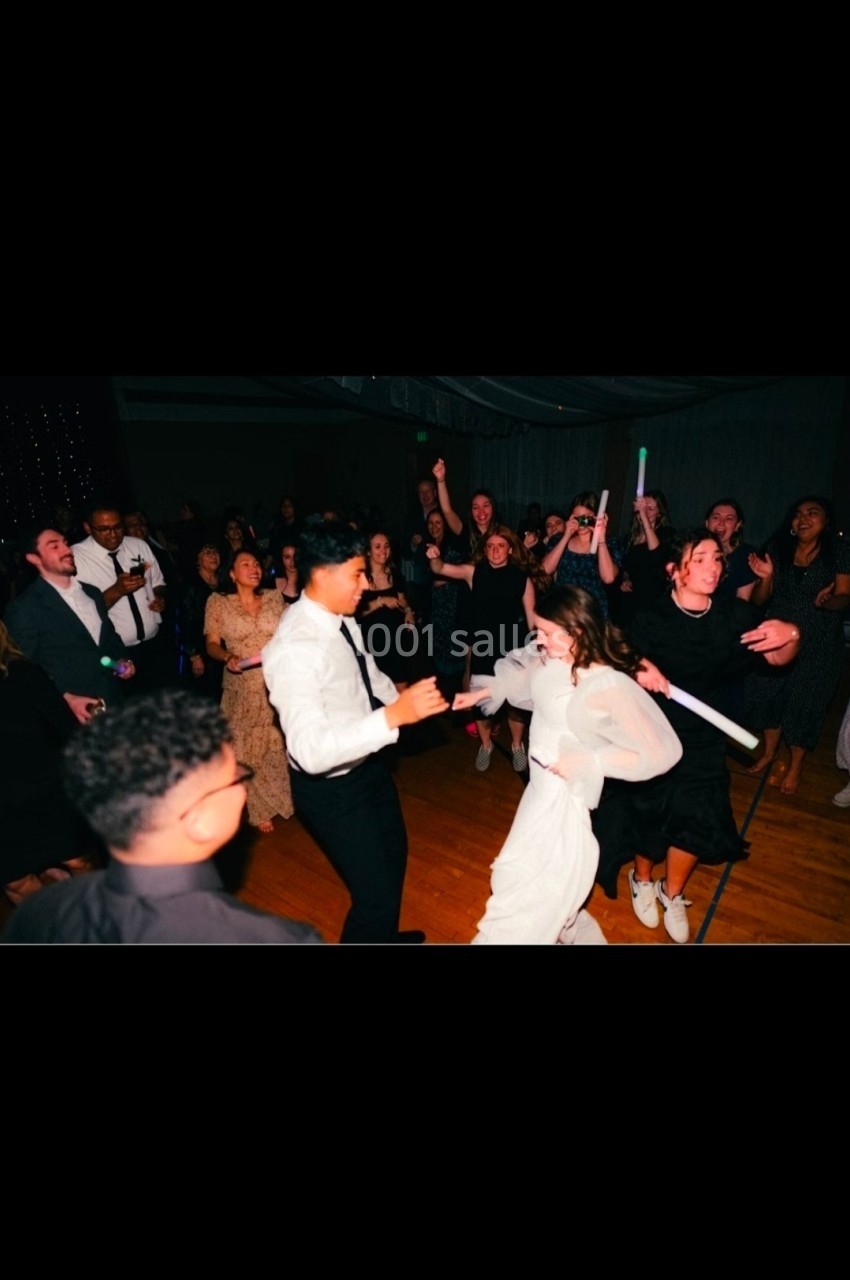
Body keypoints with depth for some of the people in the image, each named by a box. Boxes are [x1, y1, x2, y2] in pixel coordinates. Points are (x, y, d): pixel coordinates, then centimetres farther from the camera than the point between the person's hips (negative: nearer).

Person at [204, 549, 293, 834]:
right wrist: (228, 657, -20)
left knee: (279, 743, 10)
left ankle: (286, 798, 30)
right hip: (242, 688, -1)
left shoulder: (275, 598, 5)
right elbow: (212, 644, -2)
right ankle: (259, 809, 25)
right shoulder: (218, 602, 0)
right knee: (248, 748, 8)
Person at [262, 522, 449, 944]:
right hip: (330, 787, -9)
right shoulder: (294, 648, -32)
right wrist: (394, 715, -46)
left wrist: (408, 701, 10)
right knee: (376, 890, 5)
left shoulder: (343, 620, -5)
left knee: (393, 854, 29)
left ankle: (384, 935, 58)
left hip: (368, 764, 9)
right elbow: (310, 750, -40)